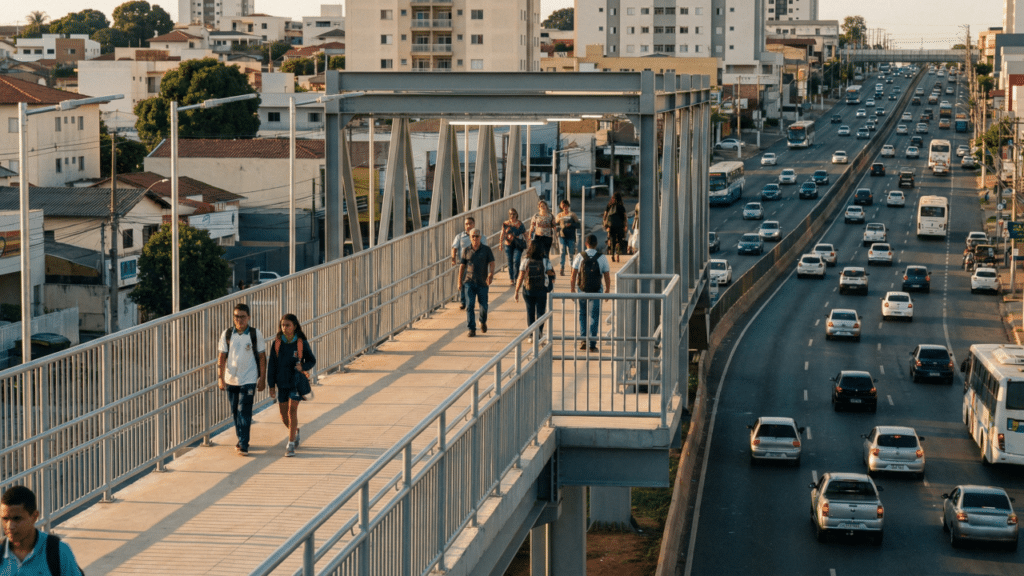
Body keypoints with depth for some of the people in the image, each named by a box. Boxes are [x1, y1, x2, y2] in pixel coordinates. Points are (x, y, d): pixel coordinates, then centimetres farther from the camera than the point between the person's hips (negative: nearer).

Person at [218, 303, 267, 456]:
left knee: (244, 412, -10)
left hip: (249, 380, -3)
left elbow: (262, 357, 1)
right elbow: (222, 357, 7)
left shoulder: (255, 334, -3)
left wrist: (262, 379, -2)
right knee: (235, 412, 12)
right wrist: (220, 377, 0)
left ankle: (243, 445, -9)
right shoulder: (227, 334, 3)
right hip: (231, 379, 3)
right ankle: (241, 440, 28)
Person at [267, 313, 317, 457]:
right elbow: (272, 365, 3)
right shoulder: (277, 343, -2)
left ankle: (291, 444, -9)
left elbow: (312, 360, 3)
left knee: (292, 411, -14)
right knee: (284, 416, 9)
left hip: (296, 382, -3)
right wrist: (271, 385, 2)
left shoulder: (302, 343, -7)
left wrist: (303, 367, -19)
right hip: (281, 383, 3)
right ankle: (295, 432, 39)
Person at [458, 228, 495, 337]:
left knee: (483, 306, 7)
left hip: (482, 283, 0)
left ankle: (483, 322, 37)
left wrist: (491, 274, -22)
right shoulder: (466, 251, 6)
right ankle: (471, 329, -7)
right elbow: (462, 266, 11)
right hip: (469, 282, 0)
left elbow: (491, 263, -3)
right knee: (470, 306, -10)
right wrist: (460, 282, 9)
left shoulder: (486, 250, 2)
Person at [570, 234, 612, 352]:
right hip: (596, 291, -1)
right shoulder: (602, 258, -5)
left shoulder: (580, 256, -4)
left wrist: (572, 289, 8)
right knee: (594, 317, 4)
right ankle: (592, 344, 2)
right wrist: (608, 290, 9)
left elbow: (573, 275, -2)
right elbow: (607, 276, -2)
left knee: (583, 315, 18)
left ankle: (583, 339, 11)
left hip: (582, 290, 1)